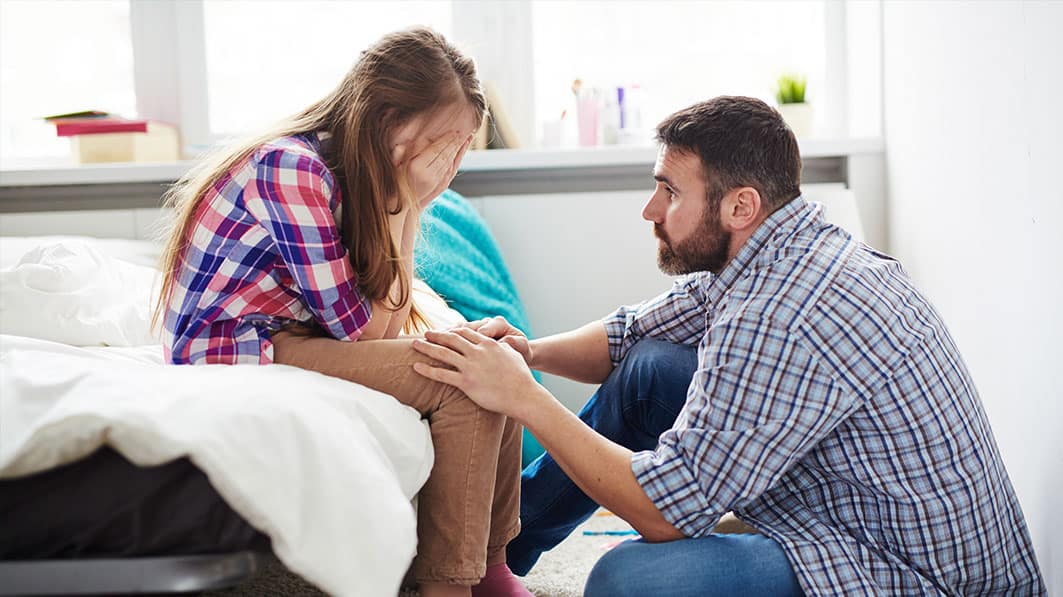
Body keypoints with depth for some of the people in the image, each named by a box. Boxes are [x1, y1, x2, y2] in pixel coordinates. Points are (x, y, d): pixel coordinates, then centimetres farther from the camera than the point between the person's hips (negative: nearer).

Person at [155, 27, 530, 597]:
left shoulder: (356, 174, 6)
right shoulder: (289, 166, -20)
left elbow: (387, 323, 0)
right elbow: (361, 330, -19)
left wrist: (407, 204, -9)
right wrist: (407, 206, -16)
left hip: (292, 342, 9)